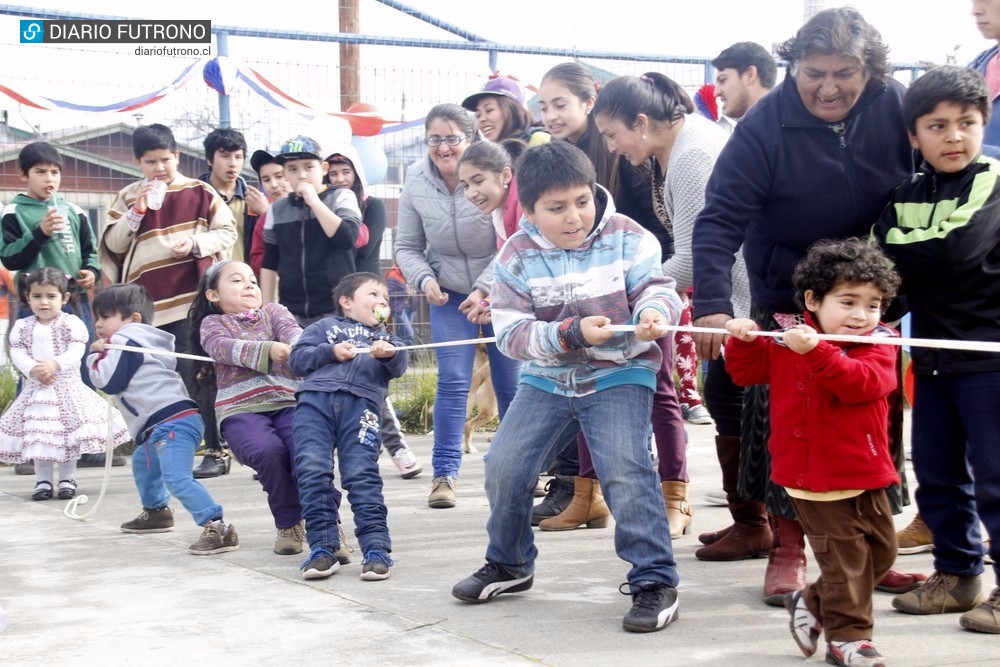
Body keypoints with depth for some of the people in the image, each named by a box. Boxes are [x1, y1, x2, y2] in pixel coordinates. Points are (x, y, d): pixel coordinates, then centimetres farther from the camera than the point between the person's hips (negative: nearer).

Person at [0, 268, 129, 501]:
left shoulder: (71, 323, -4)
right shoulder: (22, 326, 6)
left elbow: (76, 352, -13)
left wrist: (54, 364, -28)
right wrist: (33, 369, -19)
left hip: (67, 386, -3)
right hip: (36, 389, 3)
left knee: (69, 433, -1)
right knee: (37, 434, 4)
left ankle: (68, 479, 11)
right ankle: (43, 480, 14)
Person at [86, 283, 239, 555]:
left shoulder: (124, 341, -5)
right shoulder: (140, 340, 25)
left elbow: (107, 380, -10)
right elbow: (115, 382, 29)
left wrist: (96, 354, 7)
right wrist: (102, 354, 20)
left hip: (171, 422, -12)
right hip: (160, 428, 12)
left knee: (177, 478, -26)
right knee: (143, 461, 36)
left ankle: (219, 528, -35)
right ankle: (156, 512, 53)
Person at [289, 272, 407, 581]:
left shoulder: (385, 338, 34)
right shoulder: (325, 327, 28)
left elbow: (399, 367, 12)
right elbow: (297, 359, 14)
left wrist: (390, 354, -10)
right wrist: (330, 352, -1)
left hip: (361, 404, 1)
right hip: (315, 398, 0)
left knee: (362, 475, -13)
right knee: (312, 471, -14)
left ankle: (375, 547, -14)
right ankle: (322, 546, -10)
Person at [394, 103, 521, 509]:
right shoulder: (416, 181, -8)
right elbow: (407, 247, 2)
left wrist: (485, 288, -25)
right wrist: (425, 280, -15)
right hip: (448, 294, 2)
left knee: (511, 383, 4)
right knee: (452, 382, -5)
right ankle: (444, 474, -1)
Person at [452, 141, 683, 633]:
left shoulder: (626, 237, -9)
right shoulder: (518, 256, -7)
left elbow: (657, 286, -12)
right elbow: (510, 331, -12)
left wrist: (654, 311, -36)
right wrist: (571, 334, -26)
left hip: (619, 374, -3)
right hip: (547, 378, 3)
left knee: (625, 471, -21)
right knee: (504, 467, 0)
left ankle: (655, 581, -7)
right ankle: (509, 564, 25)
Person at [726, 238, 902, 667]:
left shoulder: (877, 347, -4)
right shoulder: (785, 344, 0)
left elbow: (861, 382, -25)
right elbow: (746, 372, 12)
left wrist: (816, 351, -37)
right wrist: (742, 341, -8)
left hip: (866, 476, 3)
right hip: (814, 479, -3)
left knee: (880, 551, 13)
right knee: (844, 556, -3)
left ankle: (812, 603, 29)